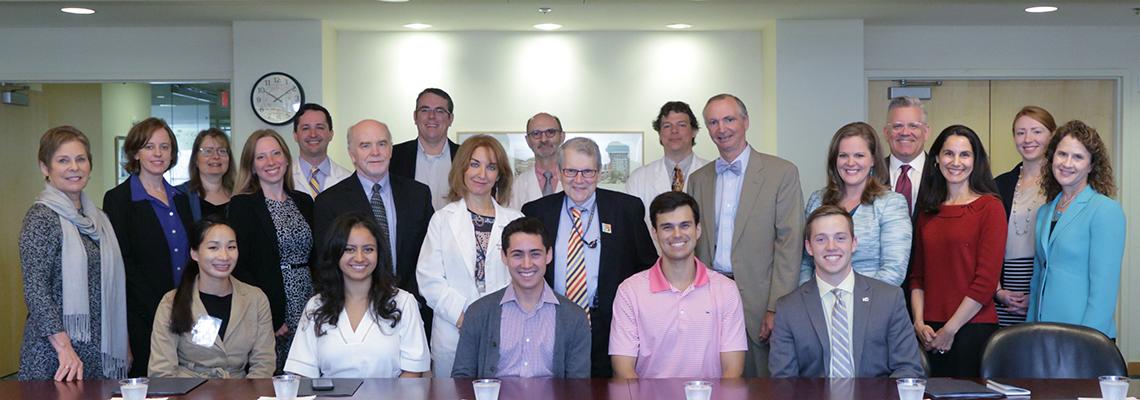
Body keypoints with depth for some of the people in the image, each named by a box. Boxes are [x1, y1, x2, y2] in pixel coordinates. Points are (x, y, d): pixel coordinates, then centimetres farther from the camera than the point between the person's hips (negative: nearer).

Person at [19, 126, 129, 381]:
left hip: (99, 350, 6)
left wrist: (122, 346, 14)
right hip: (55, 353, -6)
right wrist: (64, 347, -23)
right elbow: (35, 290, -15)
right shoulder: (41, 218, -9)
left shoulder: (96, 217, 13)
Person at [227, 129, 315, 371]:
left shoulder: (304, 202, 12)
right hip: (270, 314, -4)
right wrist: (269, 315, -14)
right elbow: (238, 266, -9)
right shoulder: (243, 205, -3)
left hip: (307, 307, 4)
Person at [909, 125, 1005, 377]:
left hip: (973, 327, -4)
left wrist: (949, 330, -10)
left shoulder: (989, 207, -4)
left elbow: (986, 281, -10)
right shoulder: (928, 210, 12)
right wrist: (920, 323, -1)